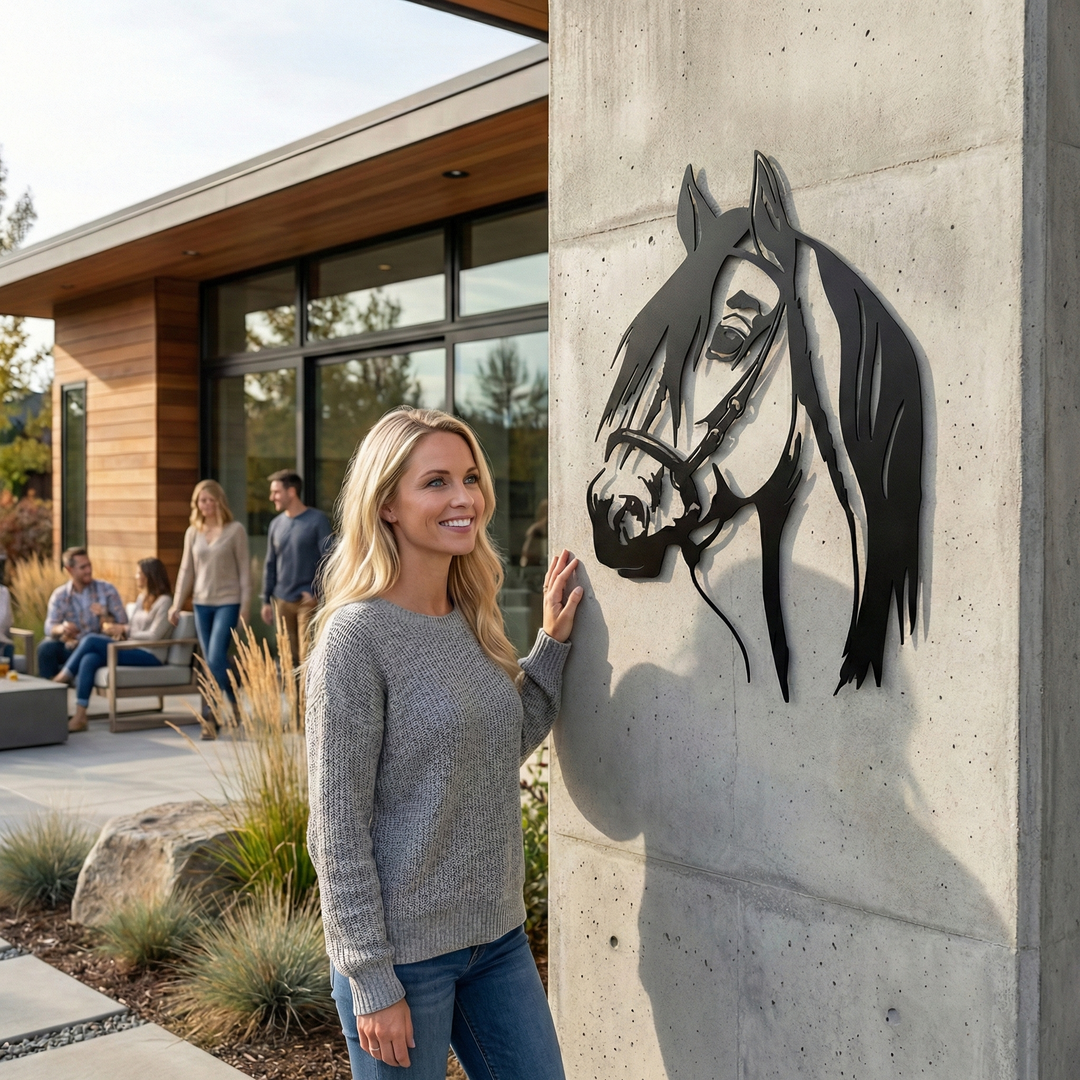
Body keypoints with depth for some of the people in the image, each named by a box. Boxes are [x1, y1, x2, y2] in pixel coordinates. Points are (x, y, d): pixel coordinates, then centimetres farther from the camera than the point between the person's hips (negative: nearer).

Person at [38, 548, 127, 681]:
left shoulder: (107, 590, 3)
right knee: (46, 647, -27)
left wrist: (106, 617, -22)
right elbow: (50, 627, -5)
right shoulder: (59, 595, 6)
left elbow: (123, 623, -1)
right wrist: (61, 629, -29)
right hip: (70, 647, 2)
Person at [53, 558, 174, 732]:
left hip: (151, 656, -8)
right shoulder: (142, 598, 20)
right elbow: (133, 628, 17)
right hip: (134, 651, 8)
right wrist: (121, 631, -5)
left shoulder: (164, 602, -7)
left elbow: (154, 636, -14)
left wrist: (124, 630, -9)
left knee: (91, 640, -21)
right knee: (89, 659, -20)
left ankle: (61, 678, -9)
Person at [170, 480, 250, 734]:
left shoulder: (235, 530, -3)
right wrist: (177, 604, 5)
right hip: (201, 603, 5)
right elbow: (186, 570, 10)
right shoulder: (192, 532, 8)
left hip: (228, 602, -5)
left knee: (216, 659, -14)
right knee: (211, 663, 6)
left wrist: (245, 605, -6)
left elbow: (244, 569, -3)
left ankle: (210, 715, -4)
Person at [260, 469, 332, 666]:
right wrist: (266, 600, 12)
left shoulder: (317, 520, -5)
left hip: (308, 600, -5)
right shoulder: (276, 524, 10)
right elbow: (270, 565, 14)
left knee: (307, 657, -8)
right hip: (282, 601, 5)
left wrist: (315, 592, -12)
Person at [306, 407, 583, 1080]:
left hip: (497, 934, 7)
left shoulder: (472, 620, 5)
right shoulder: (357, 635, -16)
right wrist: (371, 983, -15)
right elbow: (338, 826, -16)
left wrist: (553, 644, 7)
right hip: (403, 949, -6)